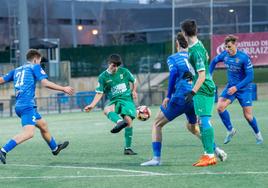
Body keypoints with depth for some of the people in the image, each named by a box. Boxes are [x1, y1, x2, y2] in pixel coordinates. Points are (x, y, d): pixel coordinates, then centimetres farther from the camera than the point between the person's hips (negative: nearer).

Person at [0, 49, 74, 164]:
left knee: (43, 125, 25)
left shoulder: (17, 70, 22)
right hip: (27, 105, -9)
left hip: (19, 106, 9)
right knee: (29, 133, -22)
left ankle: (55, 148, 43)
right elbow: (45, 83, -8)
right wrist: (63, 89, -1)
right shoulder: (35, 67, 3)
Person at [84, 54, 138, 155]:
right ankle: (120, 122, -66)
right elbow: (99, 93, 1)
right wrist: (92, 105, -11)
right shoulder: (103, 77, 1)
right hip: (114, 101, 0)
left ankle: (127, 148, -9)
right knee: (107, 110, -34)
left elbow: (133, 81, 21)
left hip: (127, 99, 0)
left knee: (128, 120, -19)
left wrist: (134, 91, 3)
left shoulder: (124, 71, 5)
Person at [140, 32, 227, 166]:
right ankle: (216, 150, 19)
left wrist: (168, 96, -12)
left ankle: (156, 158, -4)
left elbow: (174, 72, -13)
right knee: (192, 126, 31)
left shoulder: (173, 58, 5)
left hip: (180, 97, -5)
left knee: (157, 124, 9)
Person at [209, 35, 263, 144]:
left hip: (244, 89, -4)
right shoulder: (224, 55, -7)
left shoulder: (244, 57, -22)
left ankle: (257, 134, 26)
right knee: (220, 107, -15)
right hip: (230, 86, 4)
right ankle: (230, 130, 4)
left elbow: (250, 76, -21)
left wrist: (236, 87, -27)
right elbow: (214, 61, 15)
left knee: (248, 115, -2)